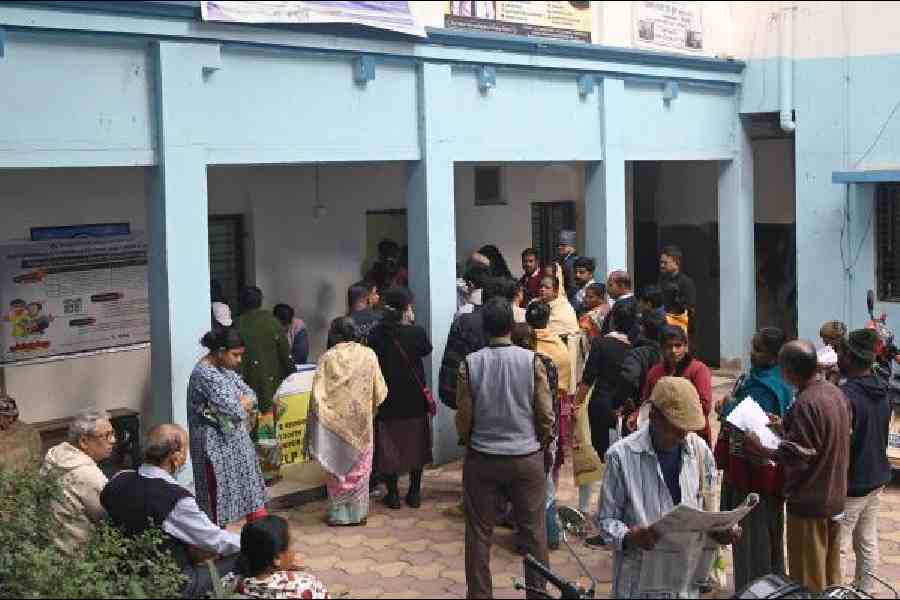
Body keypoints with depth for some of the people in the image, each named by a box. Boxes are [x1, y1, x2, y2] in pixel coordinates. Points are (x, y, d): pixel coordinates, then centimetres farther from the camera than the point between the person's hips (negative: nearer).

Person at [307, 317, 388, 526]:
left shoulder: (328, 358, -11)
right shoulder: (368, 355, -7)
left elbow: (318, 396, -12)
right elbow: (379, 392, -1)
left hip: (335, 422, -1)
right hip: (361, 423, 1)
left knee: (337, 468, 11)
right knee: (360, 467, 14)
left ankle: (338, 514, 16)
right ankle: (358, 512, 19)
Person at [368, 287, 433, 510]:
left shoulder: (376, 334, -11)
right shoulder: (416, 332, -14)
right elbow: (426, 350, 6)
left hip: (386, 399, 1)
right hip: (414, 399, 0)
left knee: (388, 446, 11)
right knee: (415, 445, 14)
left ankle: (393, 494, 15)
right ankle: (414, 493, 19)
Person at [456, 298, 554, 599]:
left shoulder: (470, 364, -8)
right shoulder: (532, 360, -9)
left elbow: (464, 417, -3)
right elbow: (546, 414, -6)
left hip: (481, 459, 0)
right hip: (527, 459, 0)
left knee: (479, 533, 10)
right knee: (534, 532, 10)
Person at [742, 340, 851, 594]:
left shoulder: (805, 403, -24)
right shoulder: (834, 392, 2)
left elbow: (797, 457, -25)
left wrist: (759, 450, -14)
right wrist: (785, 426, 13)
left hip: (808, 502, -8)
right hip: (834, 497, 9)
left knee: (808, 581, 5)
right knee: (830, 575, 20)